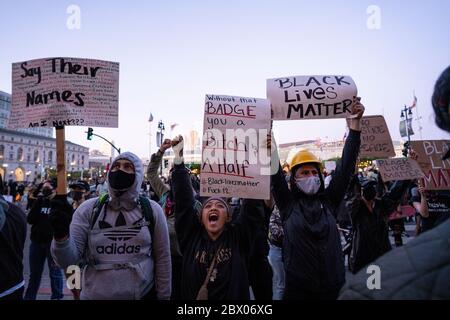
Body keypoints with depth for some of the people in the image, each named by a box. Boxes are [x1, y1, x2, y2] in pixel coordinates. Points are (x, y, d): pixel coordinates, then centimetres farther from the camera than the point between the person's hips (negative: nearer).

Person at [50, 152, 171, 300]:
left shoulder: (152, 210, -6)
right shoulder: (89, 209, -6)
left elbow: (162, 258, -1)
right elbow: (68, 259, -12)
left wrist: (163, 296, 1)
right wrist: (61, 234, -31)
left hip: (142, 294, 0)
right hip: (95, 295, 1)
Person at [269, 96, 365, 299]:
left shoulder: (329, 200, 2)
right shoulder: (288, 203, -3)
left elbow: (346, 165, -3)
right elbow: (275, 174, -13)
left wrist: (355, 124, -9)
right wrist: (267, 138, -24)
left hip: (334, 286, 2)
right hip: (298, 288, -2)